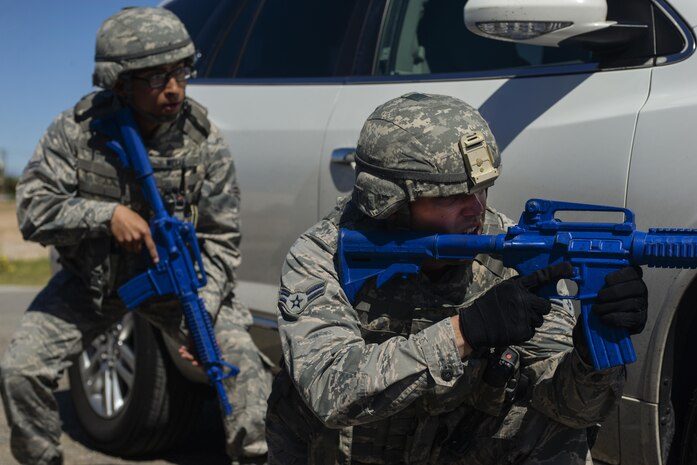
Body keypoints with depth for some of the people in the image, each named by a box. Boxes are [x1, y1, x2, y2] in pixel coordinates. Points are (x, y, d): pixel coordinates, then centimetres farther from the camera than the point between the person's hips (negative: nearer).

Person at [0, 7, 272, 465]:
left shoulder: (204, 141, -16)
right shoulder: (77, 130, -16)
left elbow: (220, 240, -12)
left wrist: (201, 312, -26)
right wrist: (107, 215, -31)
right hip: (91, 279, 1)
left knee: (243, 360, -19)